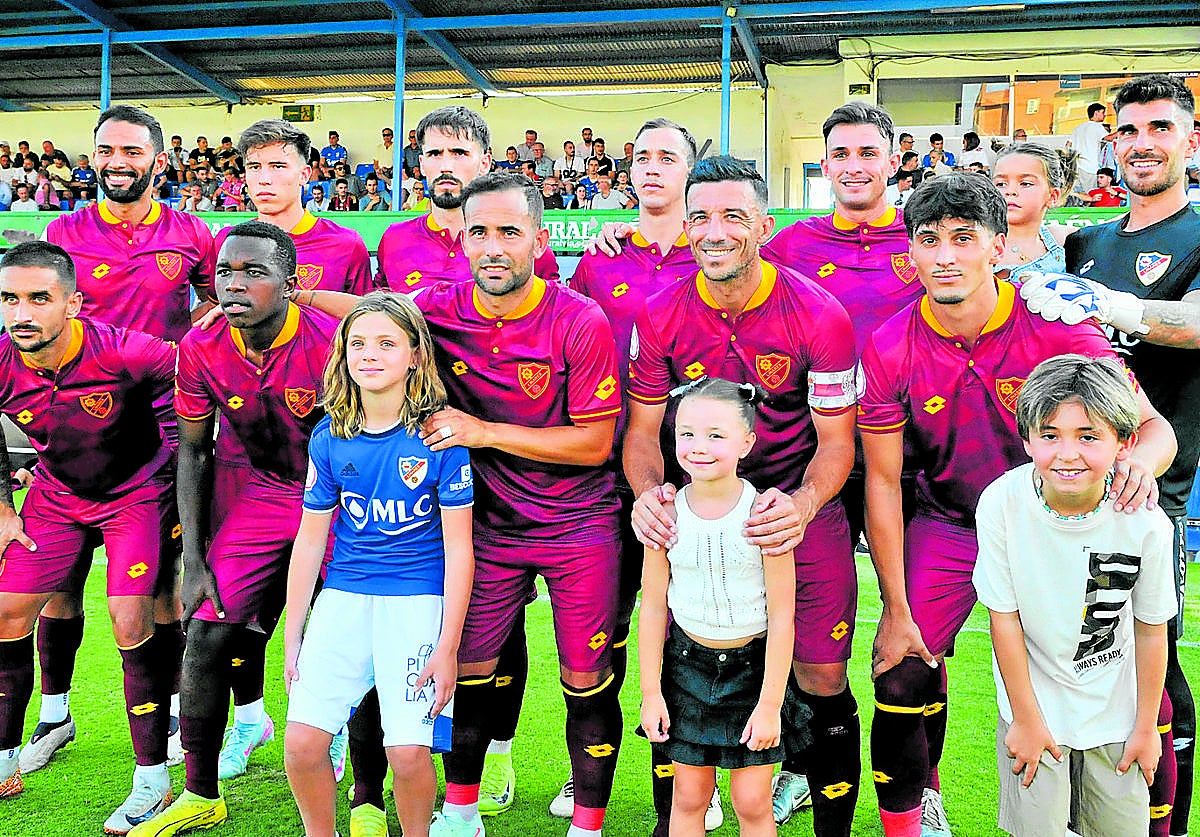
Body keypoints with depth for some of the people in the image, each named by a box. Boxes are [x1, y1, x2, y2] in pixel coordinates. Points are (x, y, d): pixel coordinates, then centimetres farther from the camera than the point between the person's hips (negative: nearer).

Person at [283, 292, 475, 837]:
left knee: (408, 751, -12)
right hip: (344, 595, 3)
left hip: (418, 598, -3)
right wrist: (291, 639, 10)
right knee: (302, 742, -7)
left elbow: (458, 548, -6)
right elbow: (309, 540, 9)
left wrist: (447, 647, -8)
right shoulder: (329, 438, 2)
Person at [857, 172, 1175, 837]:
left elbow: (1152, 424, -14)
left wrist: (1140, 460, -40)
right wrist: (896, 610, -9)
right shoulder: (890, 351, -14)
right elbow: (883, 481, -9)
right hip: (945, 526, 1)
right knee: (903, 676, -5)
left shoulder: (1055, 325, -17)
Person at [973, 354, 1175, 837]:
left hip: (1114, 712, 1)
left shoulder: (1145, 523, -20)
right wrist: (1026, 719, -8)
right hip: (1035, 705, -1)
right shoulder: (1002, 503, -23)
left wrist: (1146, 726, 3)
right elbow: (1004, 617, -14)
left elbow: (1151, 630, -6)